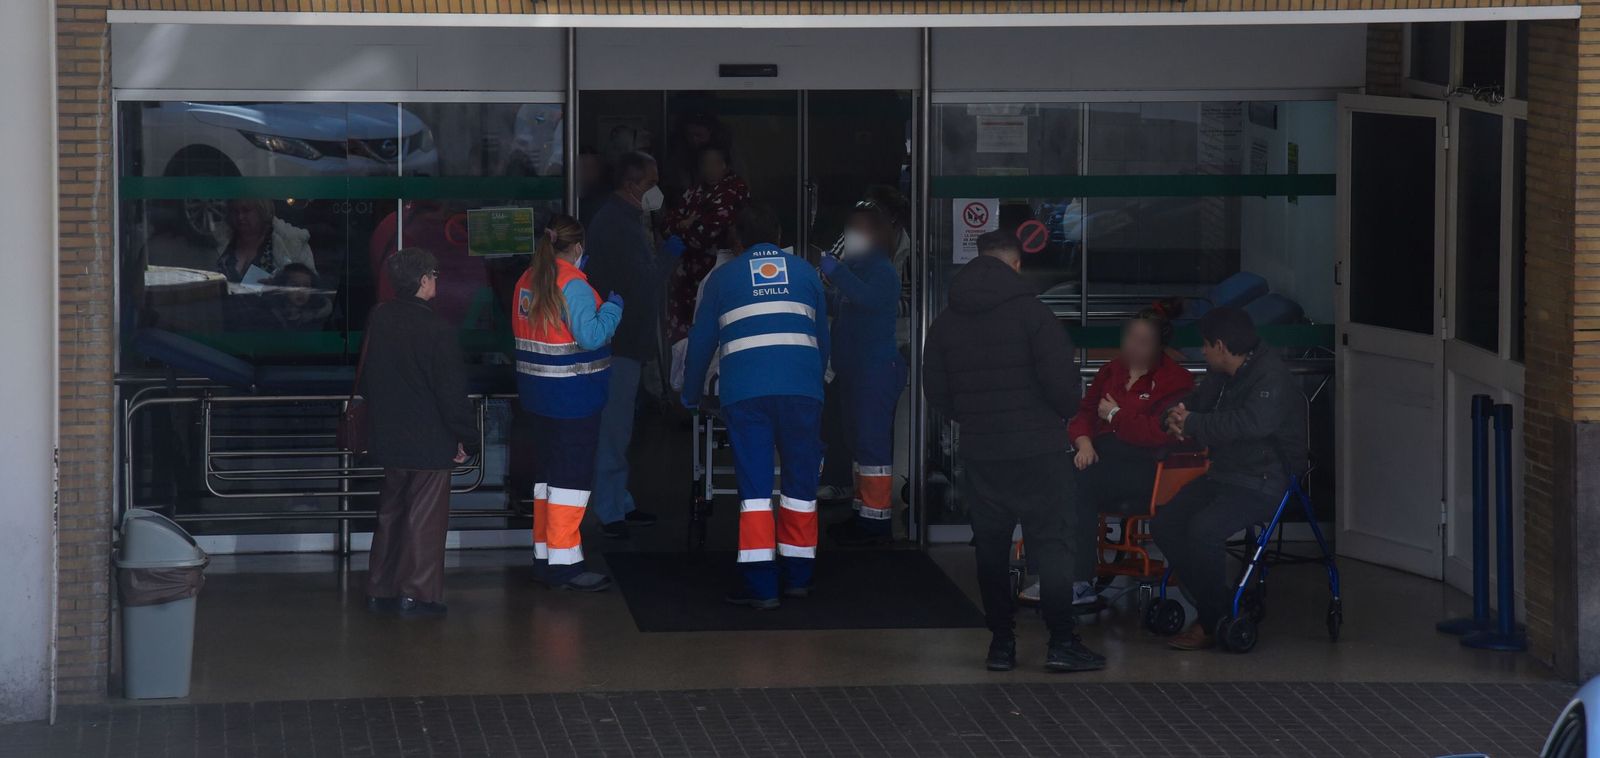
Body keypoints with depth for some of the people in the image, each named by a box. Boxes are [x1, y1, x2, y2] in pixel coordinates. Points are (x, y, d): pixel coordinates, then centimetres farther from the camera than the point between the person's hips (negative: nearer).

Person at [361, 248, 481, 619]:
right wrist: (466, 438, -5)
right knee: (425, 518, 2)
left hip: (388, 436, 6)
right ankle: (417, 593, 3)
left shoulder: (379, 320, 0)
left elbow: (367, 379, 12)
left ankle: (380, 591, 20)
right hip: (430, 442, -6)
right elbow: (452, 390, -15)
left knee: (390, 514, 16)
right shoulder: (436, 329, -19)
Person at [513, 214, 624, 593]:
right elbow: (591, 335, -24)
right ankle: (564, 562, -5)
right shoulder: (573, 284, -18)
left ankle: (544, 554, 22)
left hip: (537, 394, 8)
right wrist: (613, 306, -10)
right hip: (573, 396, -8)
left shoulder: (528, 281, 6)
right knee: (573, 473, -4)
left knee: (546, 469, 16)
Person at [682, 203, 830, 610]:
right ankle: (798, 576, 18)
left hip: (745, 391, -1)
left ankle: (761, 584, -8)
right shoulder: (804, 272, 16)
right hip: (802, 389, 1)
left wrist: (690, 394, 32)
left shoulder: (722, 278, 13)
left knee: (755, 485, -1)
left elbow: (701, 341, 18)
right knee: (800, 481, 12)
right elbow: (823, 336, 18)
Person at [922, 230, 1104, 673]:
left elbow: (936, 392, 8)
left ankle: (1001, 642, 10)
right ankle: (1062, 642, -4)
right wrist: (1066, 414, 7)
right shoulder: (1031, 312, -10)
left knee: (991, 548, 10)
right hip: (1037, 450, -4)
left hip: (978, 452, 4)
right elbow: (1062, 382, -14)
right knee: (1053, 543, 0)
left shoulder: (946, 321, 6)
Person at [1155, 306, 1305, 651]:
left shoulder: (1270, 376, -18)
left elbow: (1253, 422, -33)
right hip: (1223, 476, 10)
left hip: (1264, 483, -10)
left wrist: (1191, 424, -25)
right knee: (1164, 524, -3)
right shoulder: (1220, 376, 11)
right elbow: (1197, 401, 24)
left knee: (1203, 530, -30)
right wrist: (1179, 415, -4)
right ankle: (1221, 605, 2)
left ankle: (1212, 622, -12)